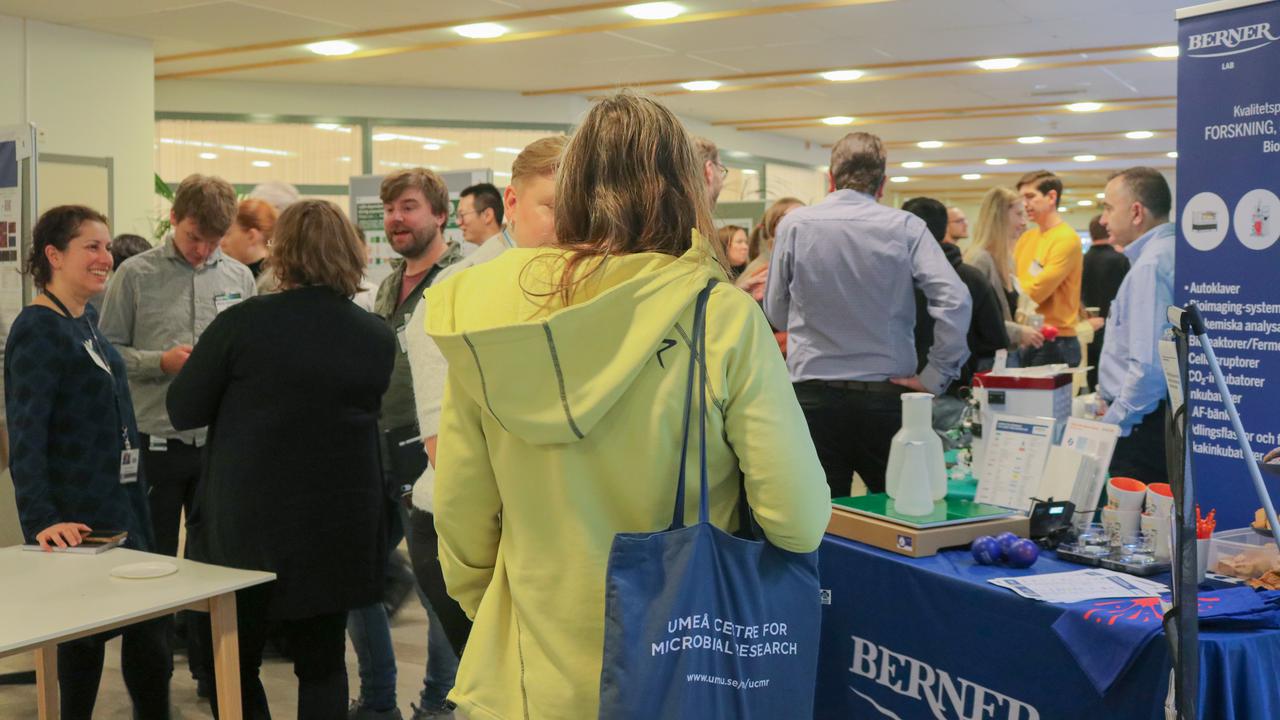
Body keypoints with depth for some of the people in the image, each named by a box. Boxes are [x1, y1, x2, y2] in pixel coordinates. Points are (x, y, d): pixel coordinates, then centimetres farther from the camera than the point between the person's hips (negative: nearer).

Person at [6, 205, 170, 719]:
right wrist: (40, 521, -29)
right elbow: (26, 438, -21)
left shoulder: (86, 320, 11)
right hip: (77, 518, -9)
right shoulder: (38, 331, -15)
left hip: (120, 504, 9)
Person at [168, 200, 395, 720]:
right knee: (323, 665, 15)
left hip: (247, 528, -3)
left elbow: (183, 410, -6)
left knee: (233, 665, 12)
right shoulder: (378, 337, -4)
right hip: (339, 531, 4)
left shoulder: (242, 323, -15)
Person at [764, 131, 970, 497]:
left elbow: (776, 315, 8)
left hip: (813, 396, 0)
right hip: (886, 394, 0)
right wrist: (935, 377, -6)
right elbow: (955, 300, -12)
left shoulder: (794, 225, -1)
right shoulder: (906, 228, -3)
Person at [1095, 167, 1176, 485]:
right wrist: (1113, 400, 21)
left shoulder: (1150, 266, -17)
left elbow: (1149, 365, -24)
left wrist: (1110, 424, -15)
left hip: (1142, 429, -10)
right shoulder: (1173, 253, 13)